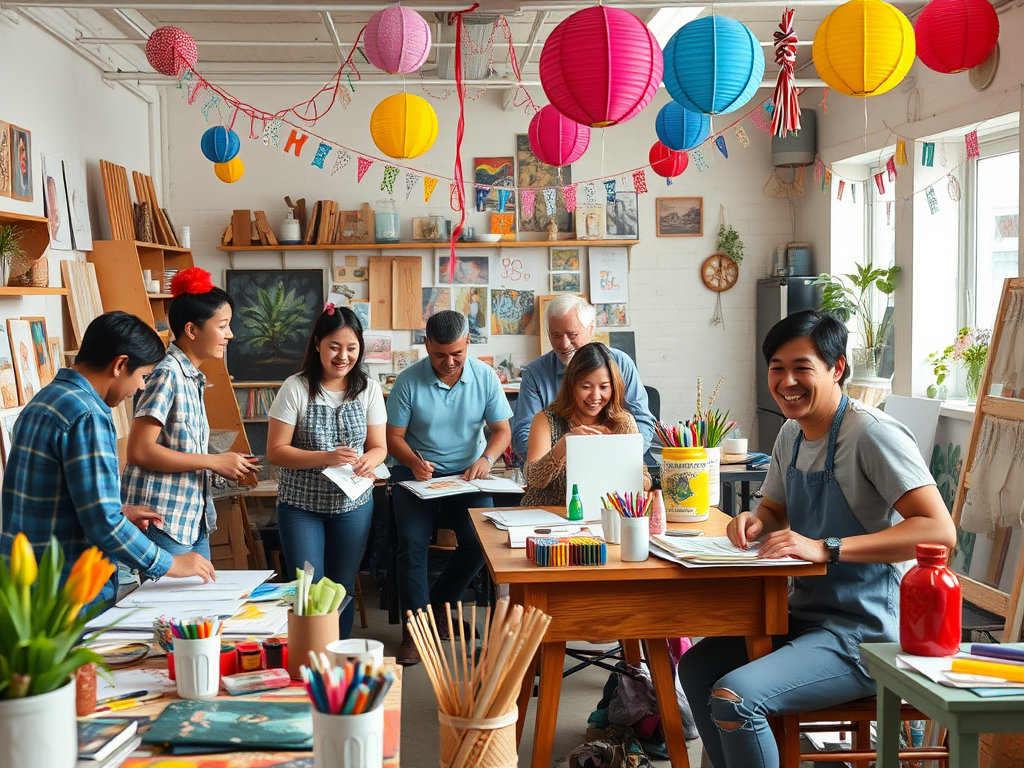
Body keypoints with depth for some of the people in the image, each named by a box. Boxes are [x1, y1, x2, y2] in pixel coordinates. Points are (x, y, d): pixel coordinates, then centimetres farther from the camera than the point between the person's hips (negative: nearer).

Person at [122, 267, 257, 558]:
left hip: (194, 522, 9)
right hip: (163, 523, -9)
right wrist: (214, 461, -17)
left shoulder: (193, 379, 13)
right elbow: (139, 451, -21)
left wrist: (227, 465, 4)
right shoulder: (167, 375, -14)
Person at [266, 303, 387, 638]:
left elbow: (378, 446, 4)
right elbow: (276, 451, -10)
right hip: (300, 505, -3)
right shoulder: (296, 389, -9)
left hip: (353, 504, 3)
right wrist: (326, 458, -24)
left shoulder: (368, 389, 1)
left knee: (344, 588, 11)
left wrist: (368, 461, -20)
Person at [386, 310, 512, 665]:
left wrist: (486, 458, -19)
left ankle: (437, 603, 5)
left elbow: (502, 429, 2)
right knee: (412, 543, -23)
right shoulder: (408, 381, -8)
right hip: (418, 473, -1)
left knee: (481, 540, -20)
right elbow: (394, 437, -4)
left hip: (467, 474, 2)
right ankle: (414, 628, -12)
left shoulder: (485, 376, -2)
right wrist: (414, 461, -25)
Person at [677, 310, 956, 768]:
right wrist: (755, 523, -1)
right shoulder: (792, 433, 8)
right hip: (804, 615, 9)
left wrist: (826, 548, -34)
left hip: (863, 632, -9)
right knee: (696, 669, 9)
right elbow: (775, 509, 25)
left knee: (734, 697, -23)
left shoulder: (872, 434, -19)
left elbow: (940, 531, -29)